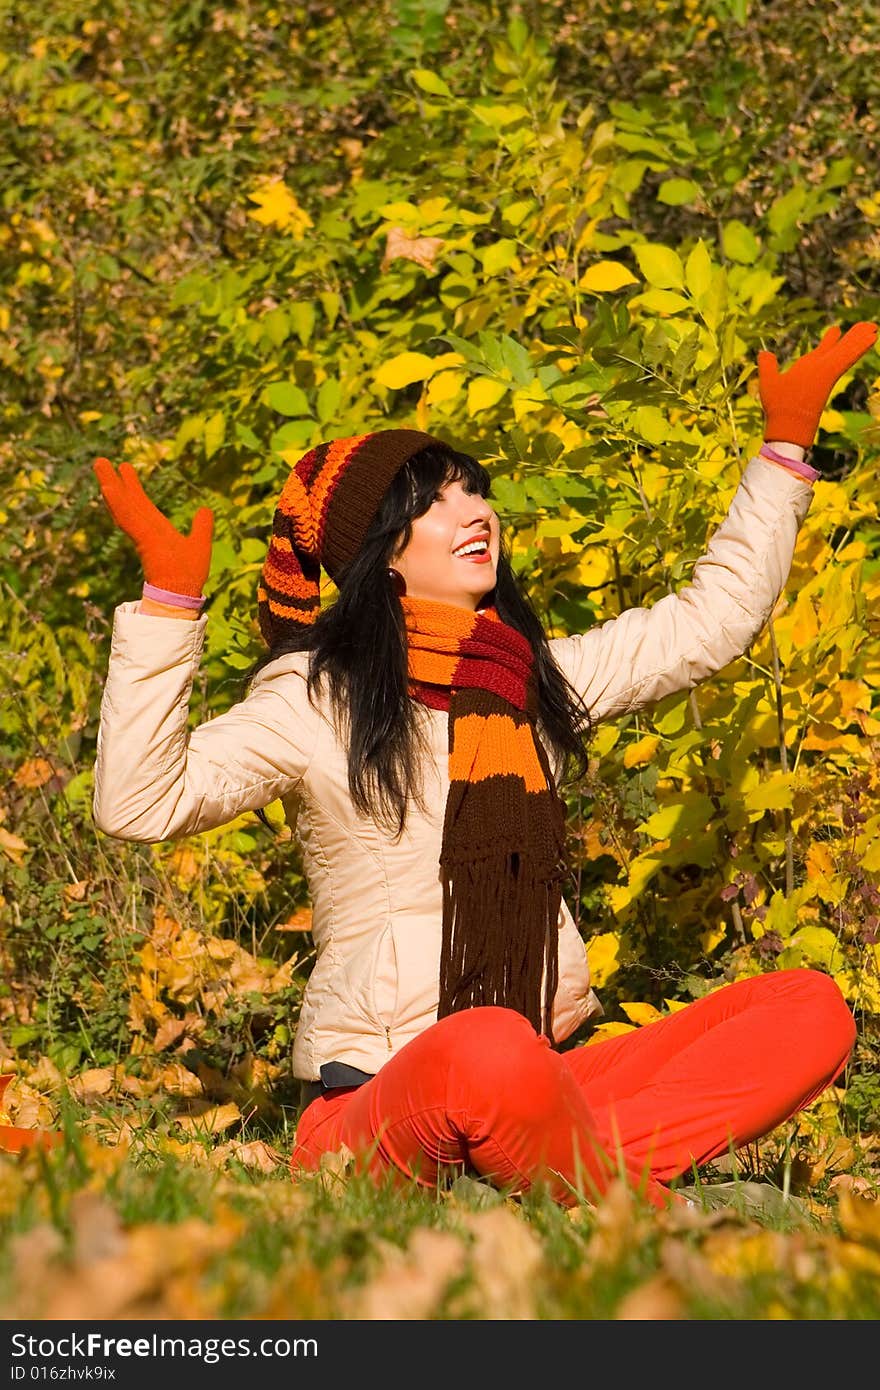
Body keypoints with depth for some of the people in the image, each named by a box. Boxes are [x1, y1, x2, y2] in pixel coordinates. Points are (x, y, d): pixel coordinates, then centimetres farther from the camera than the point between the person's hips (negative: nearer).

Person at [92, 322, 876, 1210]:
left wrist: (785, 449, 25)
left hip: (541, 1083, 7)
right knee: (493, 1050, -43)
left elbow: (713, 618, 27)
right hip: (373, 1099, -7)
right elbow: (138, 804, -16)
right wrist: (165, 604, -22)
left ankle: (548, 1174, -30)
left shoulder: (539, 679, 16)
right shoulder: (316, 699, -3)